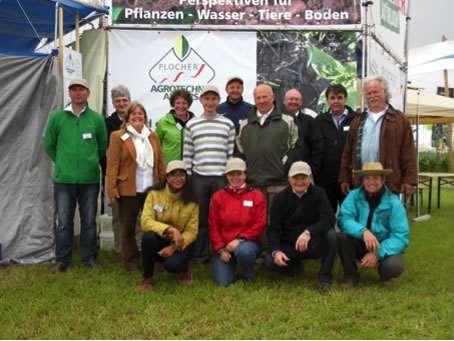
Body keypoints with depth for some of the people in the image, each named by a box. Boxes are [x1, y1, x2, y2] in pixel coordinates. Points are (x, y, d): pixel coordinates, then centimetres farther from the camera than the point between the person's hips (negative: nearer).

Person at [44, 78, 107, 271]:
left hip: (90, 179, 1)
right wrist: (63, 163, 10)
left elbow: (102, 147, 9)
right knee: (64, 222, 5)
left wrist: (90, 163, 11)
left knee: (89, 221, 10)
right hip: (63, 179, 0)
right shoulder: (57, 117, -1)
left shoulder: (97, 119, 0)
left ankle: (89, 256, 24)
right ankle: (62, 259, 17)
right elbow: (49, 146, 8)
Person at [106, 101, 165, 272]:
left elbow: (160, 162, 13)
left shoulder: (153, 136, 13)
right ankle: (131, 260, 19)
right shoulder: (118, 136, 0)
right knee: (128, 227, 6)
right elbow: (113, 164, -5)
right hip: (128, 190, -3)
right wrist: (112, 188, -11)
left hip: (151, 189, 3)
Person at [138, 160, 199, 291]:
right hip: (159, 240, 1)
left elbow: (191, 231, -8)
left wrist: (174, 247, -24)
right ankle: (147, 278, -12)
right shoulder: (154, 194, -10)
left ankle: (184, 265, 8)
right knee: (149, 236, -34)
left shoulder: (191, 201, -8)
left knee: (172, 265, -32)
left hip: (180, 243, -1)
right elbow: (145, 221, -19)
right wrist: (169, 229, -34)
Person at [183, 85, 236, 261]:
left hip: (222, 177, 0)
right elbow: (187, 154, 7)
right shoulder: (191, 124, 7)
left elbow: (232, 154, 6)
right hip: (198, 177, 0)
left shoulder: (228, 124, 6)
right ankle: (200, 255, 16)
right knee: (200, 217, 6)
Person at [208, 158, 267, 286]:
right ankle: (231, 264, 19)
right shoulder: (218, 196, 5)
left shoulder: (257, 196, 0)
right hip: (224, 245, 1)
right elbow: (213, 226, 3)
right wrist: (220, 249, -8)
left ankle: (249, 275, -4)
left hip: (248, 242, -1)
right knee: (223, 282, -16)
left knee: (243, 251, -37)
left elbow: (260, 224, -6)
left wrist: (240, 239, -17)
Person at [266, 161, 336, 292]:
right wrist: (276, 251, -25)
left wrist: (308, 232, -38)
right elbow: (273, 229, -7)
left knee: (331, 234, -31)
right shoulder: (280, 198, -2)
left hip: (314, 245, -1)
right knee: (270, 260, -26)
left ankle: (324, 276, -10)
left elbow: (329, 219, -21)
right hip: (289, 246, 1)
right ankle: (295, 266, 10)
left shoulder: (318, 193, -5)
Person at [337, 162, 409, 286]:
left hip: (384, 248, -2)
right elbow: (344, 219, -23)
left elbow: (401, 236, -19)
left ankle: (381, 264, 7)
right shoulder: (354, 196, -9)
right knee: (341, 237, -28)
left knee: (394, 266, -33)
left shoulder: (394, 202, -14)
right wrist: (363, 231, -41)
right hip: (360, 245, 2)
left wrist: (378, 253, -30)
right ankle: (350, 274, -3)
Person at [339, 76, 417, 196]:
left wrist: (409, 181, -9)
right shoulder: (358, 121, 16)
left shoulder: (400, 120, 4)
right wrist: (344, 179, 8)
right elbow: (347, 153, 14)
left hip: (389, 184, -3)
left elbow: (408, 154, -2)